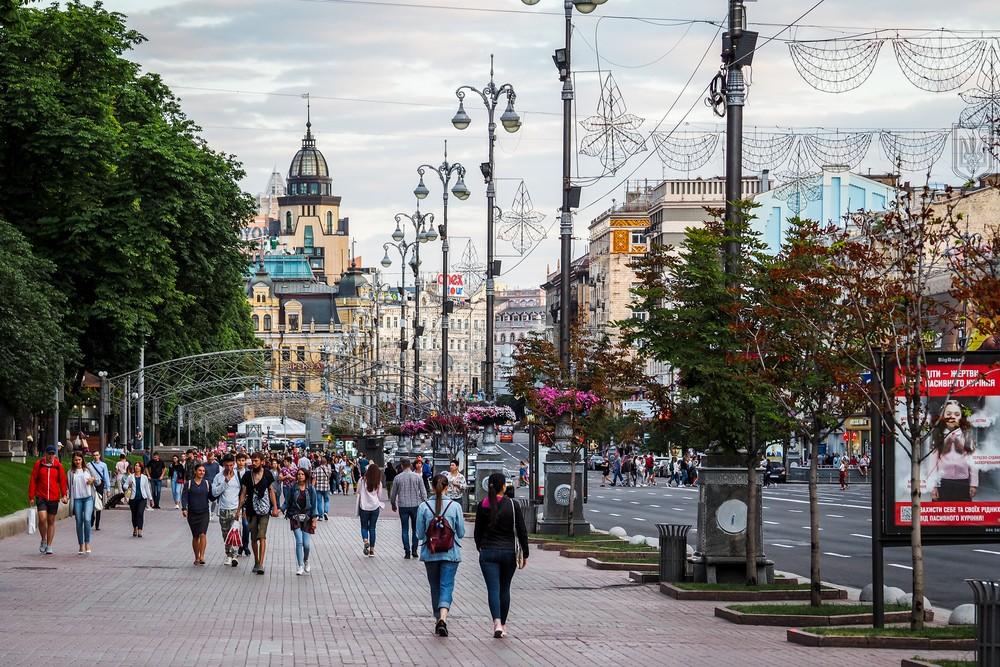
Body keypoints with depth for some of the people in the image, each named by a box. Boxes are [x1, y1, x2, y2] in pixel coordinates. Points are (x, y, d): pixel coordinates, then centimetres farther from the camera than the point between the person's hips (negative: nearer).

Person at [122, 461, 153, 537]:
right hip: (133, 498, 1)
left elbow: (147, 488, 13)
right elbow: (125, 485, 6)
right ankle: (134, 529, 29)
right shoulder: (130, 477, 4)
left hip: (142, 498, -1)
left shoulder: (144, 477, 7)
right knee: (134, 515, 8)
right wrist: (128, 486, -17)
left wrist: (150, 498, 15)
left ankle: (140, 530, -21)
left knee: (140, 513, -16)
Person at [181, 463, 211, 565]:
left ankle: (202, 556, -18)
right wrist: (184, 508, -20)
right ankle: (196, 558, 18)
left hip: (204, 513, 0)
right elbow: (184, 497, -5)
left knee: (203, 534, -16)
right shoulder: (188, 484, 2)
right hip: (192, 513, 0)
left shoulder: (207, 483, 7)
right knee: (195, 536, 7)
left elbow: (211, 497, 8)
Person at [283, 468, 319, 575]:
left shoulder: (310, 489, 1)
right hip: (295, 517, 0)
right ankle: (300, 566, -4)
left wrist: (314, 519, 0)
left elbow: (314, 505, 3)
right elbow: (287, 502, 6)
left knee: (307, 544, -4)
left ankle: (306, 561, 27)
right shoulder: (292, 488, 0)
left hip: (307, 518, 0)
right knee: (299, 541, -12)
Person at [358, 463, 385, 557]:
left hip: (364, 507, -1)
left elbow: (359, 494, -5)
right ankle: (372, 550, 5)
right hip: (375, 507, 1)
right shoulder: (378, 483, -2)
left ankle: (365, 541, -16)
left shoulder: (363, 481, -7)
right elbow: (380, 496, 6)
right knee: (372, 528, 8)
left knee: (364, 526, 12)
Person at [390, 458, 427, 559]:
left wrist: (393, 505, 23)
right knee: (415, 528, 12)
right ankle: (414, 550, 6)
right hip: (415, 505, 0)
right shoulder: (417, 477, -3)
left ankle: (407, 552, 3)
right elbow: (423, 493, -2)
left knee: (405, 529, 5)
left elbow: (393, 494, 7)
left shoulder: (397, 478, -2)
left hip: (403, 506, 0)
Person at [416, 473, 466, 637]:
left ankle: (438, 619, 25)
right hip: (450, 554, -2)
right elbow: (461, 533, -2)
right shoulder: (455, 506, -8)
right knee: (447, 586, -3)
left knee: (435, 587, 16)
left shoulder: (424, 507, -6)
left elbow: (420, 534, -2)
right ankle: (442, 618, -24)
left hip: (430, 554, 2)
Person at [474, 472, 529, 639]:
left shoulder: (482, 506, -3)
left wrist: (480, 548, 21)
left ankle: (497, 623, -23)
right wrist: (525, 554, 2)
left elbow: (478, 531, 5)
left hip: (488, 552, 0)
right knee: (504, 589, 15)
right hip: (508, 553, 0)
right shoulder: (513, 505, -7)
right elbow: (521, 531, -5)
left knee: (493, 589, -4)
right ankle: (503, 625, 23)